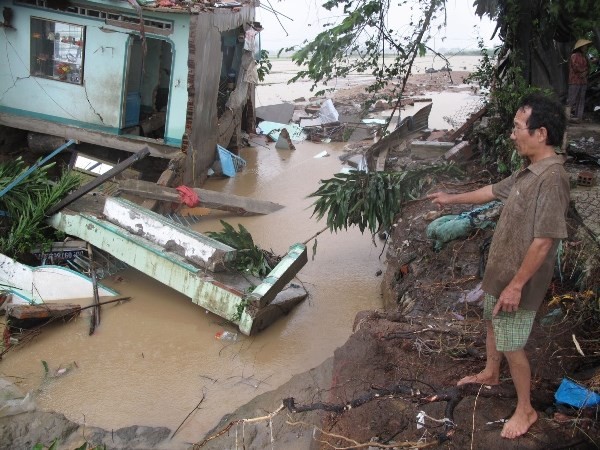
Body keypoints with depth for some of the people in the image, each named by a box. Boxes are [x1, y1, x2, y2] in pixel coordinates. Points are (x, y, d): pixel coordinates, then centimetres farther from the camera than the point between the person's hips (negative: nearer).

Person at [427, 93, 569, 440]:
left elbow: (543, 241, -30)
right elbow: (495, 191, 20)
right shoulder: (530, 171, 2)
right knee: (492, 322, 28)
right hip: (501, 270, 10)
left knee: (511, 345, 4)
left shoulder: (552, 178, -29)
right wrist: (453, 199, 30)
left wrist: (516, 285, -25)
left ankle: (526, 410, 22)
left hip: (518, 280, -10)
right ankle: (490, 374, 52)